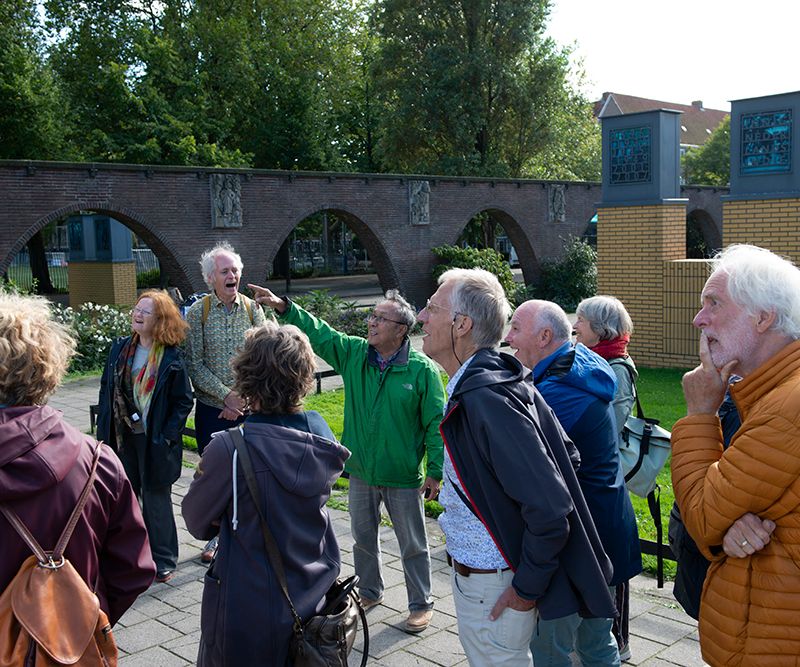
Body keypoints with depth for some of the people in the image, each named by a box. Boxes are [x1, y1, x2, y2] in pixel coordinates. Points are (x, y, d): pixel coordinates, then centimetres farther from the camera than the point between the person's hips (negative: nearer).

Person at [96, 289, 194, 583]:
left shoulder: (171, 359, -11)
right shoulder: (121, 349, 4)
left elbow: (183, 402, -8)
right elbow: (107, 389, 9)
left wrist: (167, 437, -14)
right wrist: (104, 430, 3)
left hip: (154, 441, -5)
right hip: (122, 438, 5)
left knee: (156, 499, 6)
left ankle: (163, 560, 20)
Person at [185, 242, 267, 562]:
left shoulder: (252, 309, 0)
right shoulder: (197, 312, -3)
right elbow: (195, 365, -7)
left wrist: (242, 399, -11)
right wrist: (226, 395, -15)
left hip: (248, 408, 1)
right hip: (211, 408, -1)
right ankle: (215, 536, 24)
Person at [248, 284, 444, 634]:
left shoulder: (423, 369, -15)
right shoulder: (354, 353, -2)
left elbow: (436, 423, -12)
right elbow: (319, 333, -1)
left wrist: (435, 471, -12)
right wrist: (283, 307, -15)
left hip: (403, 477, -5)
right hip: (361, 471, 5)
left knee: (413, 544, 10)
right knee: (363, 536, 21)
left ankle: (421, 604, 28)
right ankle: (369, 591, 42)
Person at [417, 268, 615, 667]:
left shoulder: (487, 399, -27)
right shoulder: (488, 381, 3)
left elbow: (550, 508, -29)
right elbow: (566, 454, 11)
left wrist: (527, 587, -19)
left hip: (492, 589, -10)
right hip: (474, 573, 10)